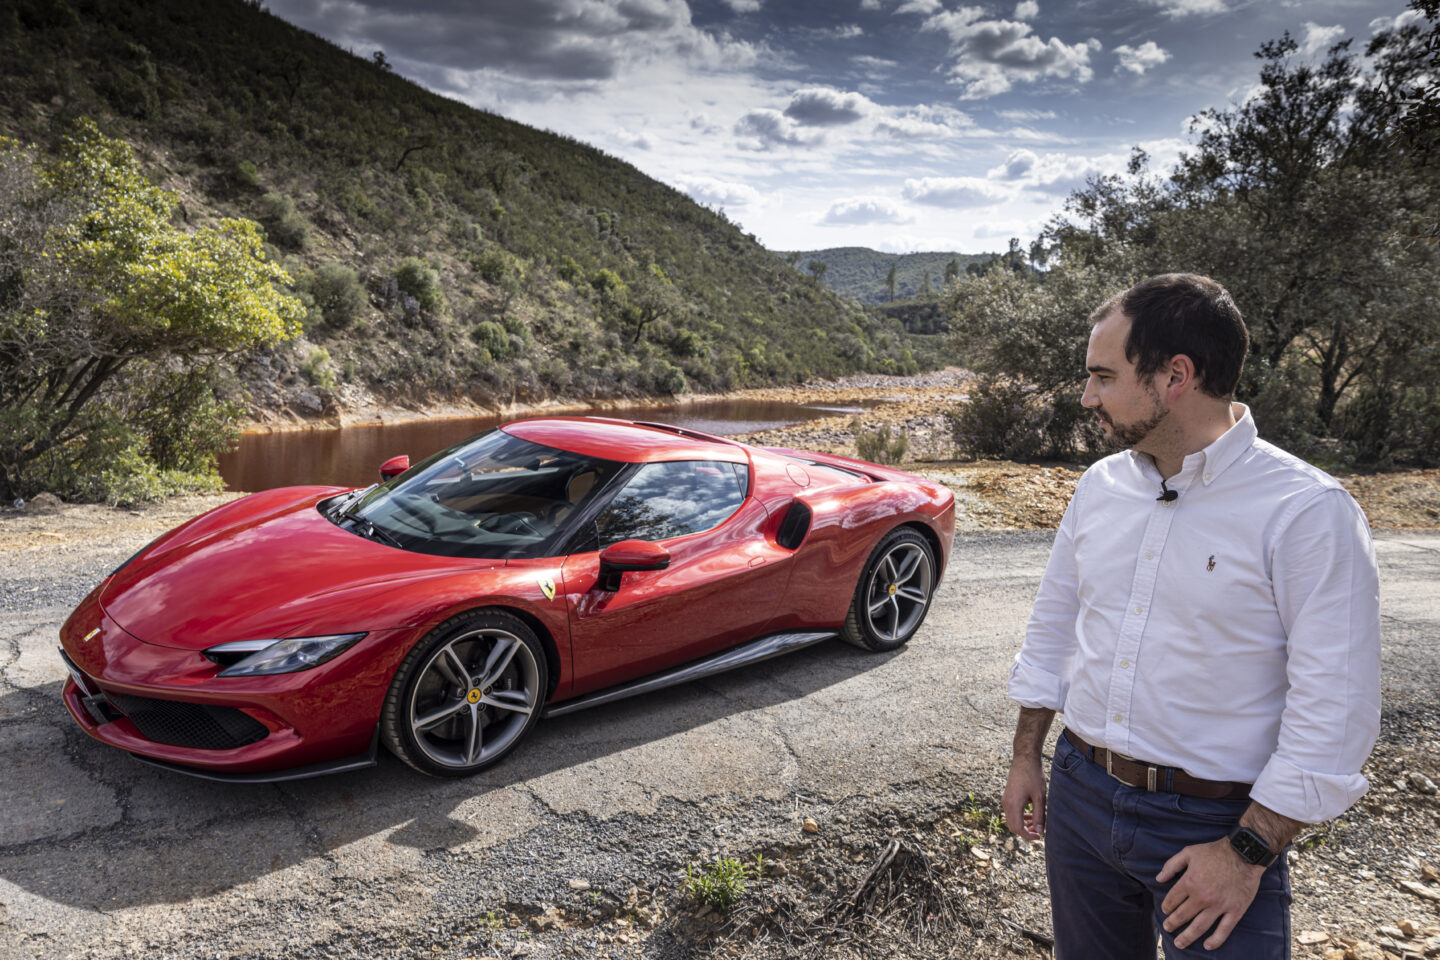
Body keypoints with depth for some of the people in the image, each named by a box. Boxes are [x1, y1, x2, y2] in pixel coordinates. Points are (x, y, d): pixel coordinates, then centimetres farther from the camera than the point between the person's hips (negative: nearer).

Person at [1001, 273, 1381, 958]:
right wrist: (1026, 758, 12)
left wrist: (1248, 851, -17)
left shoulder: (1308, 512, -17)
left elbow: (1334, 714, -17)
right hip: (1080, 794, 6)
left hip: (1214, 824, -5)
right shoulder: (1099, 486, 1)